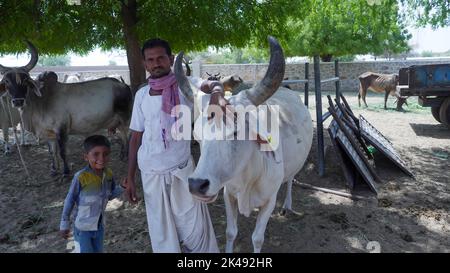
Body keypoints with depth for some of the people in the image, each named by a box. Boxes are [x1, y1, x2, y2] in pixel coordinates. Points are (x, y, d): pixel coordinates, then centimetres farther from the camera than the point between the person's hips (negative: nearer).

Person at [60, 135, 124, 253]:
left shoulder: (108, 174, -9)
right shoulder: (81, 177, -24)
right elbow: (69, 200, -12)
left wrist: (122, 187, -11)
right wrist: (65, 224, -6)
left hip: (100, 226, 5)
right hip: (83, 227, -5)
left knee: (98, 250, 21)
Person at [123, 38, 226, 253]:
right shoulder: (141, 95, 3)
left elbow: (212, 84, -25)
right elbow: (136, 137, 8)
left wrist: (217, 94, -50)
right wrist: (130, 177, 8)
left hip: (182, 169, -2)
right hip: (151, 174, 3)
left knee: (195, 228, 7)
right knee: (162, 232, 15)